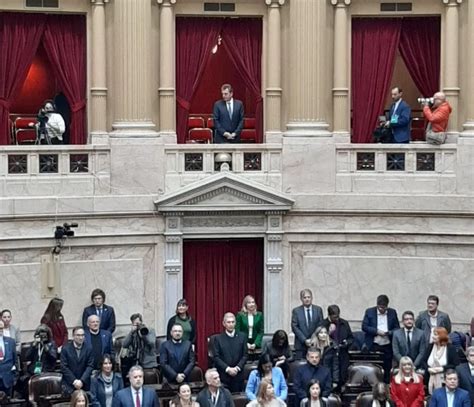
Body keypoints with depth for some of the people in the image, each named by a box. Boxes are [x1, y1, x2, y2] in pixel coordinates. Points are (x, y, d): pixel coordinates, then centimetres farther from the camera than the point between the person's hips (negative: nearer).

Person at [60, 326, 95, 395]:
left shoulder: (88, 350, 5)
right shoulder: (66, 349, 2)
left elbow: (90, 366, 0)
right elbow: (64, 367, -3)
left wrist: (82, 381, -12)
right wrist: (74, 381, -10)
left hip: (84, 385, 1)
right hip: (69, 385, -1)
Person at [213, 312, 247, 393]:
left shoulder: (242, 337, 9)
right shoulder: (218, 338, 4)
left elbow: (245, 355, 6)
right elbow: (216, 357, -1)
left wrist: (237, 368, -9)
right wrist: (227, 369, -11)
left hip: (238, 375, 1)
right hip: (223, 376, -1)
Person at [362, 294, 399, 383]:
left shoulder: (392, 312, 5)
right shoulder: (369, 312, 0)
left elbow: (397, 328, 7)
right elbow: (364, 326, -3)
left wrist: (389, 332, -14)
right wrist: (377, 331, -15)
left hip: (388, 345, 2)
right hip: (374, 345, -1)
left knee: (387, 368, 5)